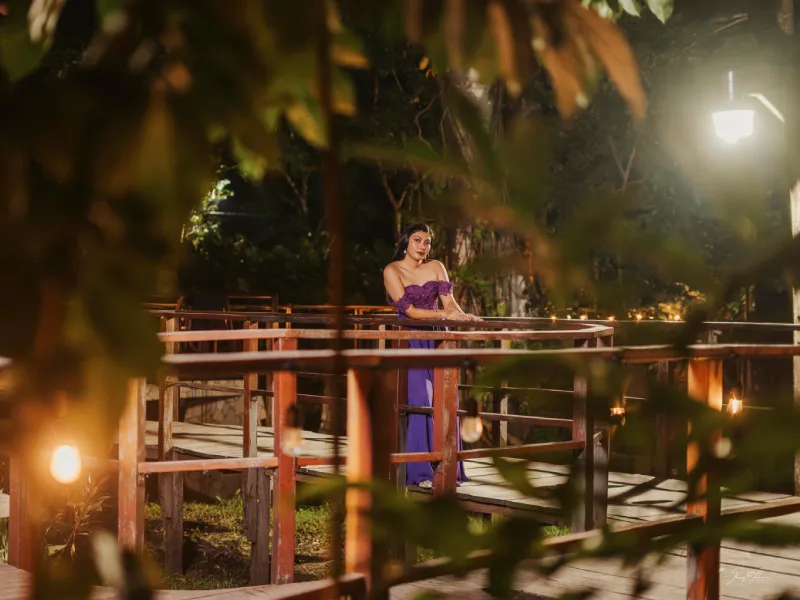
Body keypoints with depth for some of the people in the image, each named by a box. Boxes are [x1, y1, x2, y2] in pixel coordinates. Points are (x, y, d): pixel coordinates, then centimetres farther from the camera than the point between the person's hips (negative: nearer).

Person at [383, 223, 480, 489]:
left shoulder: (436, 267, 9)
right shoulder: (392, 270, -4)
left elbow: (448, 299, -4)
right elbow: (408, 310, -14)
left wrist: (462, 314, -26)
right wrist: (443, 314, -27)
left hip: (436, 340, 4)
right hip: (408, 340, -4)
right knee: (418, 402, -11)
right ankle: (419, 472, -7)